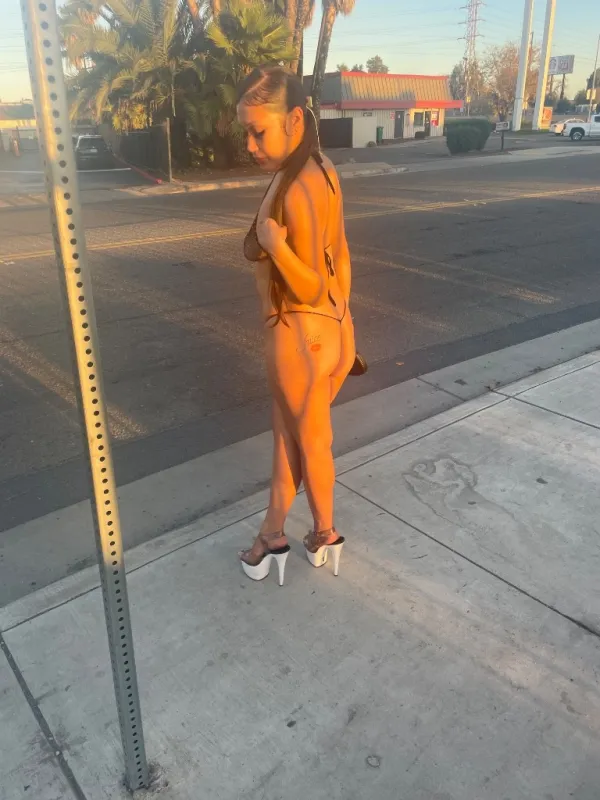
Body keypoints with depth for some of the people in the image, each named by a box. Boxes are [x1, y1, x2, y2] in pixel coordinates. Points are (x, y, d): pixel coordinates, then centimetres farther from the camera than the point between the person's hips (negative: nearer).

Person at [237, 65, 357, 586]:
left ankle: (325, 534, 39)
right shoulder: (320, 170, 3)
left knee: (310, 442, 14)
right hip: (328, 327, 9)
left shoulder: (296, 190, -25)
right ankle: (273, 533, 40)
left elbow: (309, 289, -21)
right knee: (286, 434, 22)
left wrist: (272, 244, -34)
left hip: (300, 334, -9)